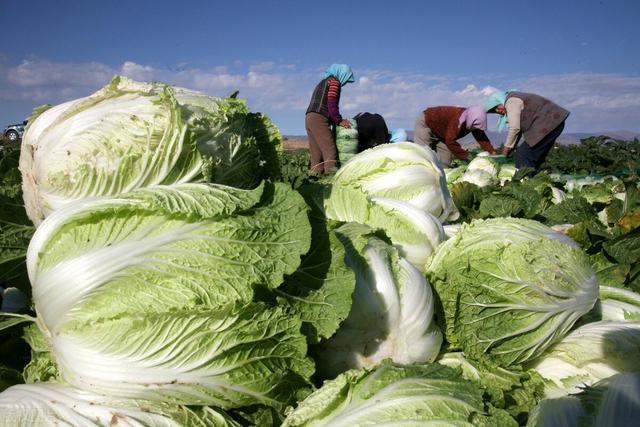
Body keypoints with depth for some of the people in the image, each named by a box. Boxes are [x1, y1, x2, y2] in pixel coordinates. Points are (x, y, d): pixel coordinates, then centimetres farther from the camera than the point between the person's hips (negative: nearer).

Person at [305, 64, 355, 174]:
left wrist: (337, 120, 20)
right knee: (330, 151, -14)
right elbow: (331, 104, -10)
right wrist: (339, 121, -4)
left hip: (309, 118, 9)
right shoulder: (334, 81, 2)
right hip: (319, 119, -9)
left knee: (316, 155, 4)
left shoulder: (323, 82, 30)